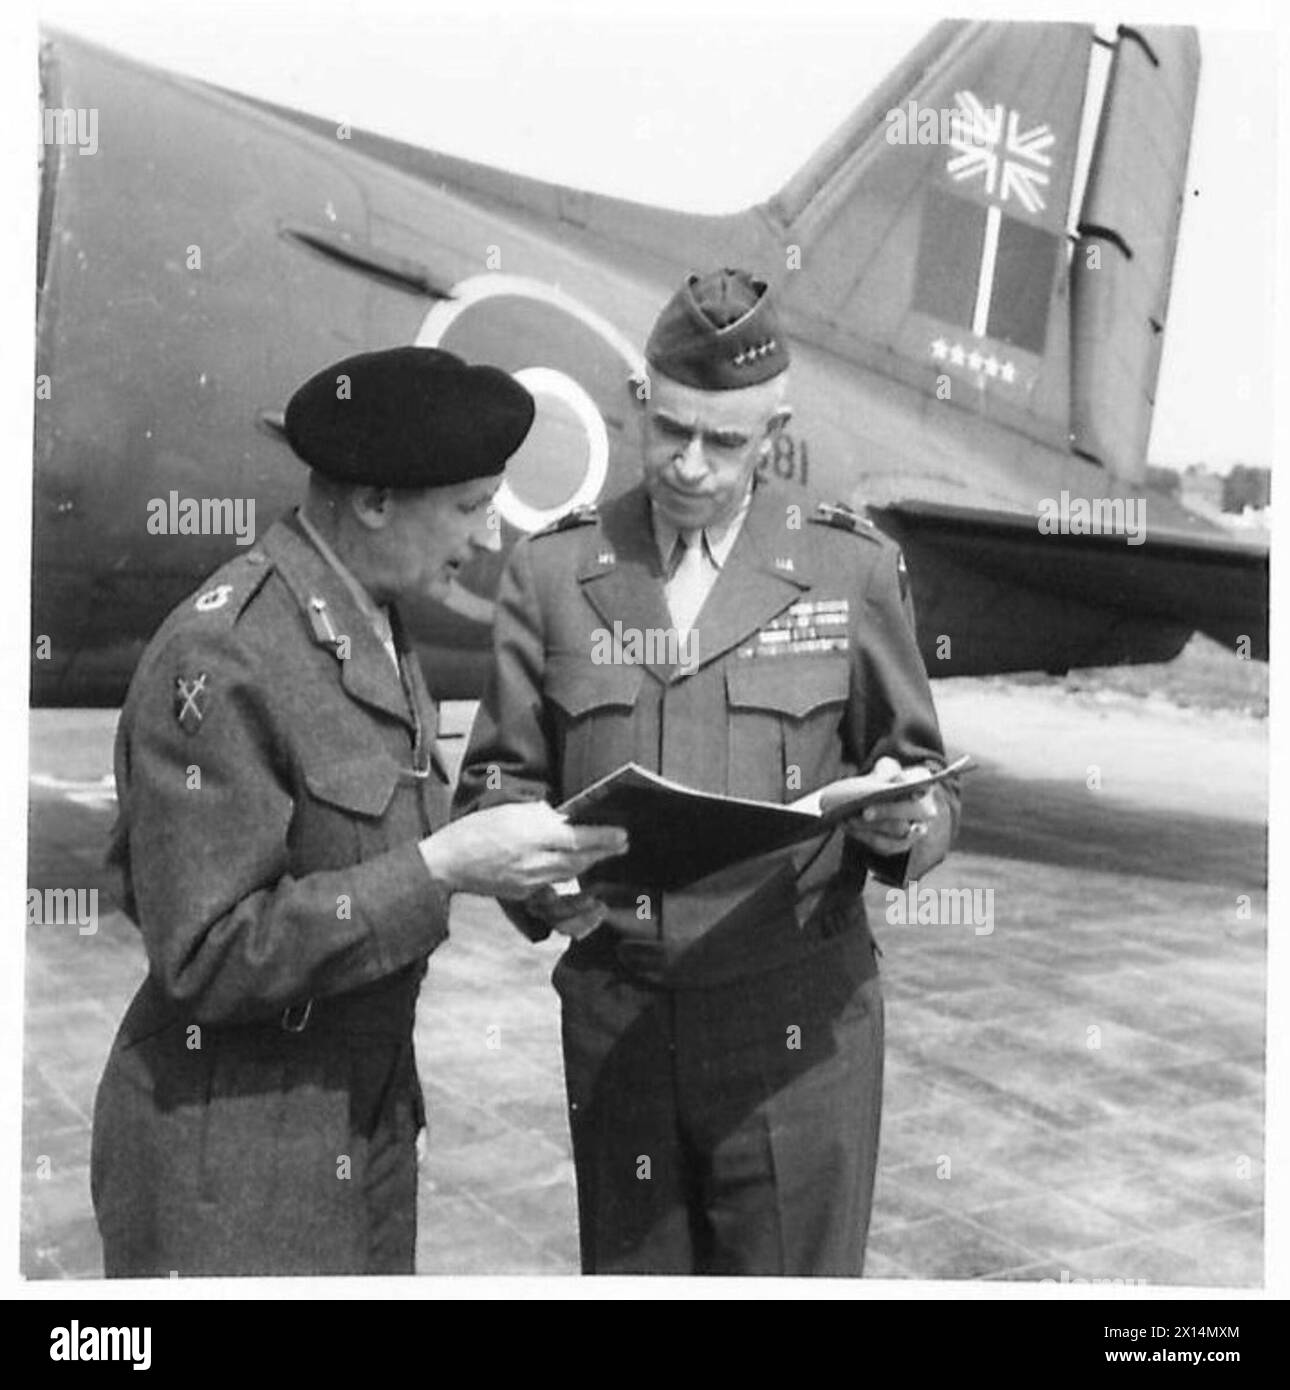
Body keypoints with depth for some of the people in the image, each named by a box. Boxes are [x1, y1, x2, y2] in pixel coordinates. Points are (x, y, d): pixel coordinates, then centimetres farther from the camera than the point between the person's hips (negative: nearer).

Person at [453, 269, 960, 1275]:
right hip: (614, 1021, 2)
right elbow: (498, 782, 5)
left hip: (794, 1027, -1)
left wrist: (905, 820, -17)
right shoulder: (553, 570, 2)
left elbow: (922, 778, 5)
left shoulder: (853, 568, -1)